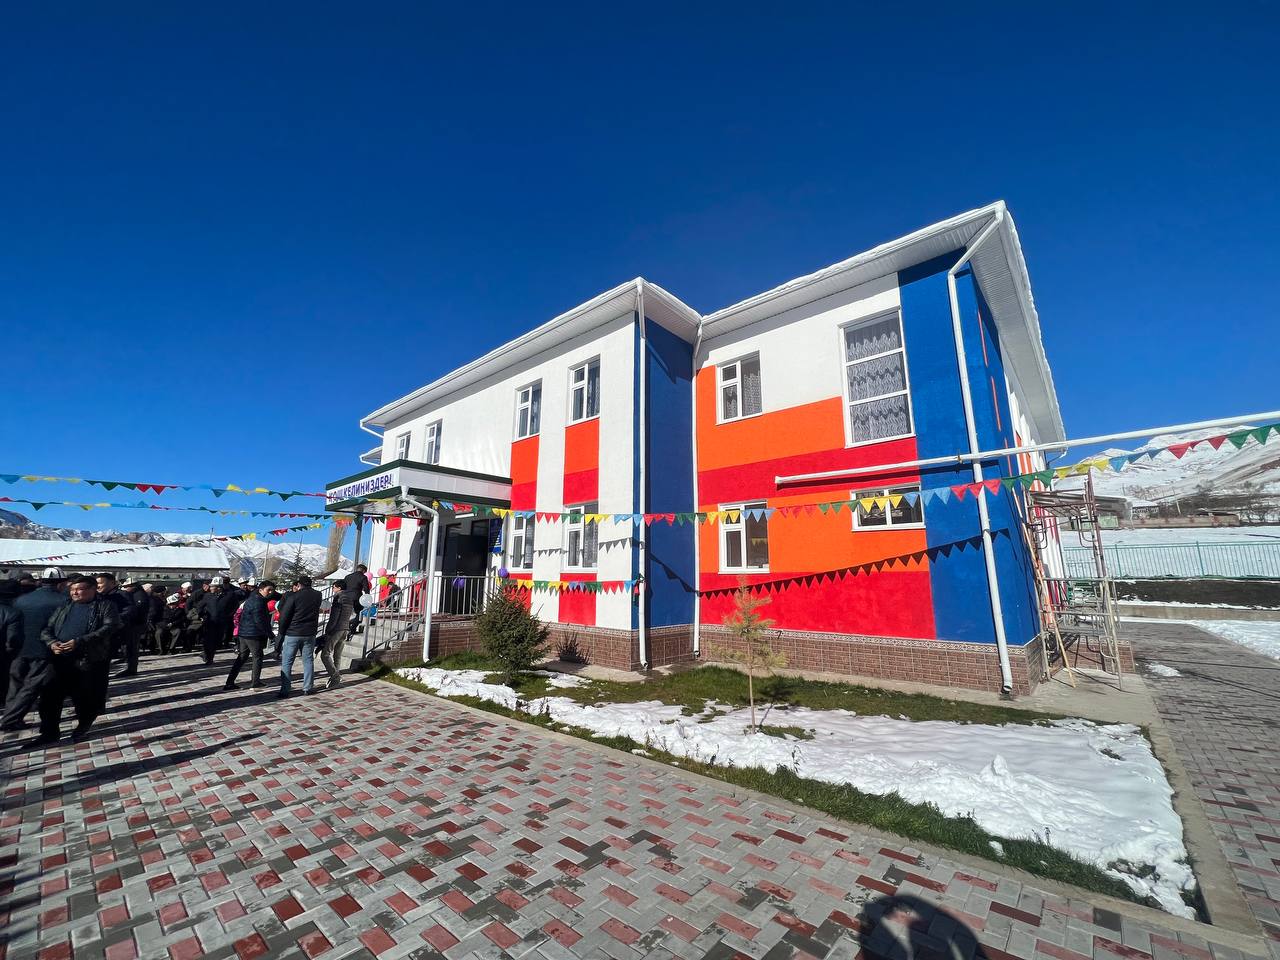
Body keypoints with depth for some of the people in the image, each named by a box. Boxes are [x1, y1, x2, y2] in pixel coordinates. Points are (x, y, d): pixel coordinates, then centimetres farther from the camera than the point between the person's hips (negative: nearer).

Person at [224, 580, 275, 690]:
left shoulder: (251, 599, 15)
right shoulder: (258, 601, -18)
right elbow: (259, 620, -22)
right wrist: (269, 633, -14)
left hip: (244, 633, 10)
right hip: (253, 635, -10)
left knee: (241, 658, 14)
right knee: (257, 657, 3)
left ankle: (229, 683, 15)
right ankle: (256, 682, 11)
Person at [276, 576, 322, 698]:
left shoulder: (294, 596, -10)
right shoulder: (317, 595, 2)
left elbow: (284, 616, -10)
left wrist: (282, 633, 1)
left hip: (292, 634, -3)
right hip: (310, 634, 4)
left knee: (286, 662, 5)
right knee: (308, 660, 11)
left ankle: (284, 690, 3)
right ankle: (307, 687, 13)